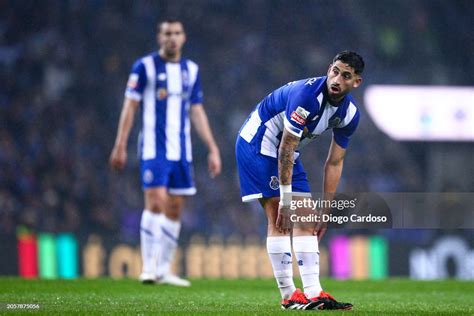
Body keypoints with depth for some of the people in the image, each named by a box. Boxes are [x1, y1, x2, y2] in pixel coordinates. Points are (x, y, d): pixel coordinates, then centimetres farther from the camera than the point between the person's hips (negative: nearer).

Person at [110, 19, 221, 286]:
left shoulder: (191, 70, 12)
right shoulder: (145, 66, -2)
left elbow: (197, 112, 15)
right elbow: (130, 106, -1)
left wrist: (213, 148, 9)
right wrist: (121, 146, -6)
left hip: (182, 151, 5)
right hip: (154, 148, -5)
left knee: (175, 209, 5)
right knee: (156, 202, -15)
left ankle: (164, 270, 12)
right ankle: (149, 267, -11)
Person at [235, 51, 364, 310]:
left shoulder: (349, 113, -7)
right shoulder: (307, 94, -31)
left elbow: (334, 163, 2)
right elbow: (285, 149, -29)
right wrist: (285, 201, -27)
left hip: (287, 152, 8)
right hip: (257, 144, -8)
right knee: (278, 219, -15)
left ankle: (313, 294, -3)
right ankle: (288, 295, -14)